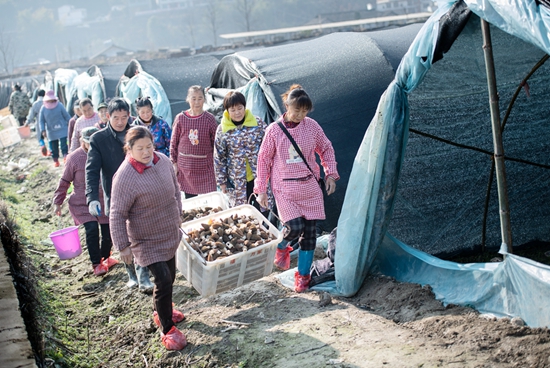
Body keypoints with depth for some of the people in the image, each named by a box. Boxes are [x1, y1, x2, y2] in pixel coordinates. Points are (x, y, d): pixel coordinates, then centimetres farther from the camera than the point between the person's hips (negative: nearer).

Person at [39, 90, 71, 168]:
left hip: (62, 130, -2)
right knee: (53, 147, 8)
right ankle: (55, 160, 22)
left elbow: (67, 116, 3)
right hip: (51, 132, 2)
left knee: (63, 143, -15)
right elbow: (41, 120, 3)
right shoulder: (43, 108, -1)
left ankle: (65, 156, -13)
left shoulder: (59, 105, -4)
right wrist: (43, 130, -6)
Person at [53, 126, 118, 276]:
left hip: (103, 201, 2)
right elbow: (65, 181, 3)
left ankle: (105, 257, 33)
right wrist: (58, 202, 5)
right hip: (82, 203, -2)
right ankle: (96, 264, -4)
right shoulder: (74, 158, -7)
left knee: (108, 231, 5)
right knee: (92, 229, -17)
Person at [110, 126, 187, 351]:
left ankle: (161, 311, 47)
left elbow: (175, 188, 11)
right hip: (147, 241, -7)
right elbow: (117, 215, -20)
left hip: (170, 234, 7)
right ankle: (167, 329, 11)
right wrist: (123, 246, -19)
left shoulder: (163, 161, -6)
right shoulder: (125, 177, -25)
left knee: (169, 277, 20)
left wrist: (178, 215, 16)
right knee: (164, 280, -10)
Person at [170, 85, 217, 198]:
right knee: (189, 198, 11)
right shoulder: (180, 118, -2)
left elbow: (215, 142, 3)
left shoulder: (209, 118, -3)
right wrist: (174, 163, 3)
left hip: (205, 165, -1)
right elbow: (173, 143, 4)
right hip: (185, 165, 1)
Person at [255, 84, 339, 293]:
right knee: (295, 227, -16)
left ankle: (303, 275, 21)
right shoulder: (274, 130, -8)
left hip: (309, 186, 3)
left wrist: (330, 174, 2)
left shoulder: (311, 126, -2)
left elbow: (326, 149, 12)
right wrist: (261, 190, -1)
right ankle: (281, 246, 21)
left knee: (309, 232, 5)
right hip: (285, 188, -3)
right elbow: (264, 159, -1)